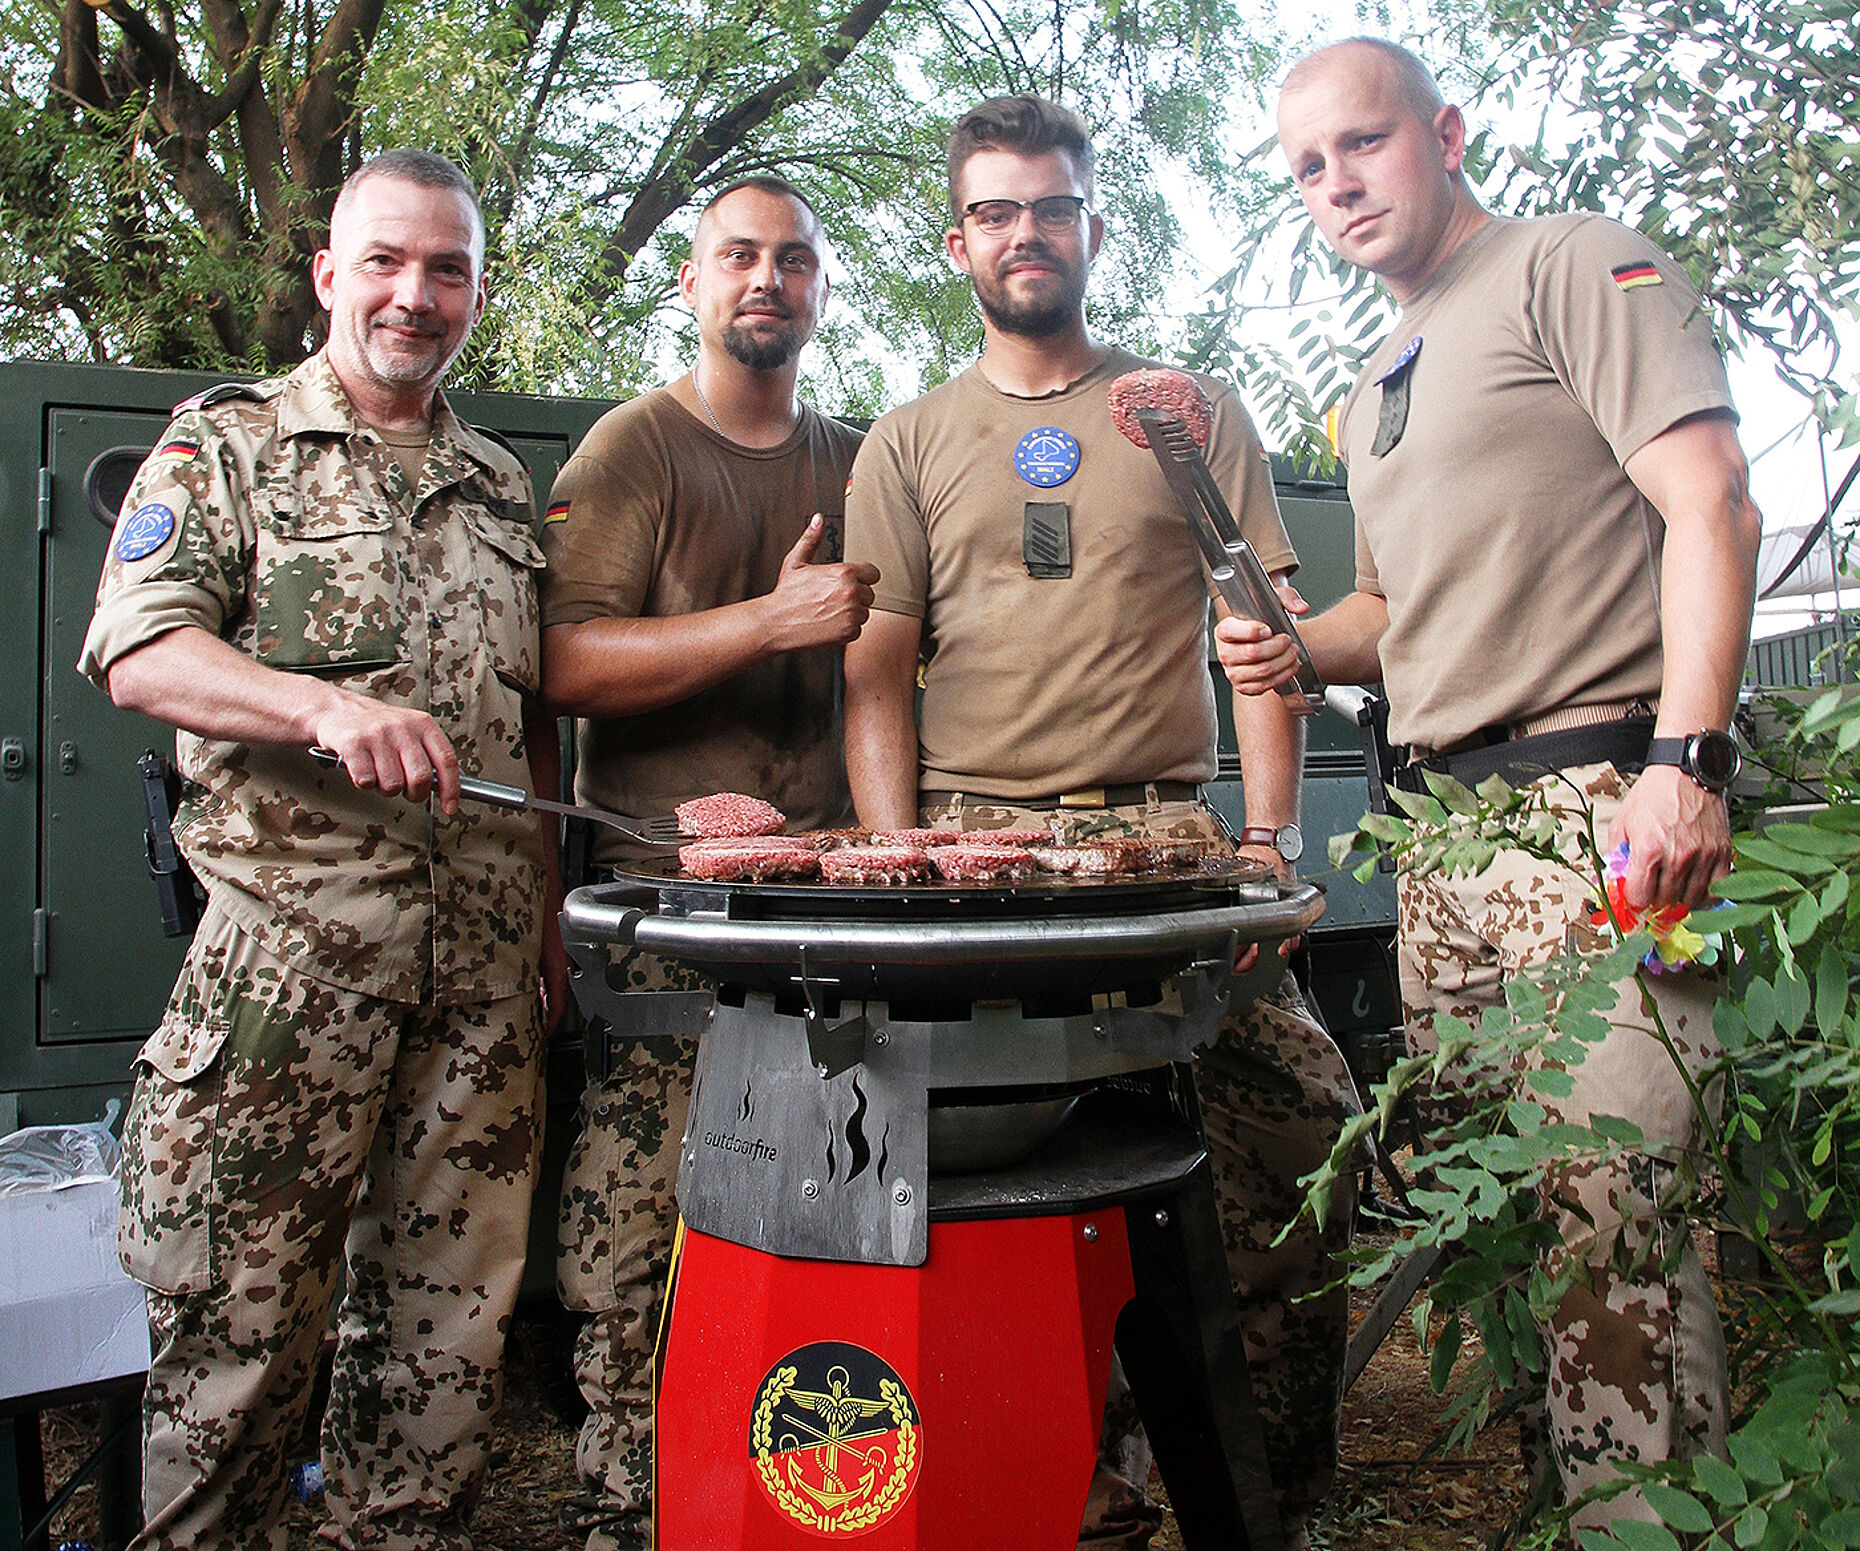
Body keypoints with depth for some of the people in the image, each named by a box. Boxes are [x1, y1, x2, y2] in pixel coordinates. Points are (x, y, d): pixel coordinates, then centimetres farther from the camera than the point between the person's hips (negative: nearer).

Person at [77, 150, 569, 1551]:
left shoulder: (503, 484, 18)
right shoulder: (225, 444, 6)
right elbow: (138, 656, -8)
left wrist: (546, 907, 13)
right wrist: (328, 706, -26)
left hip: (485, 961, 4)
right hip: (288, 945, -4)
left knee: (453, 1316, 11)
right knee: (238, 1314, 4)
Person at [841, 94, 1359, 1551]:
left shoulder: (1193, 415, 15)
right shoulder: (906, 444, 15)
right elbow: (877, 675, 8)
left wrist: (1267, 837, -3)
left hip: (1166, 832, 1)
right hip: (971, 839, 0)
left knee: (1306, 1131, -11)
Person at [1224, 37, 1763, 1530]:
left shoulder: (1578, 262, 2)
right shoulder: (1376, 391, 24)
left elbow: (1709, 507, -9)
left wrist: (1683, 761, -19)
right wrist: (1301, 645, 9)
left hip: (1600, 804, -7)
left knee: (1606, 1205, -12)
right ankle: (1538, 1488, 22)